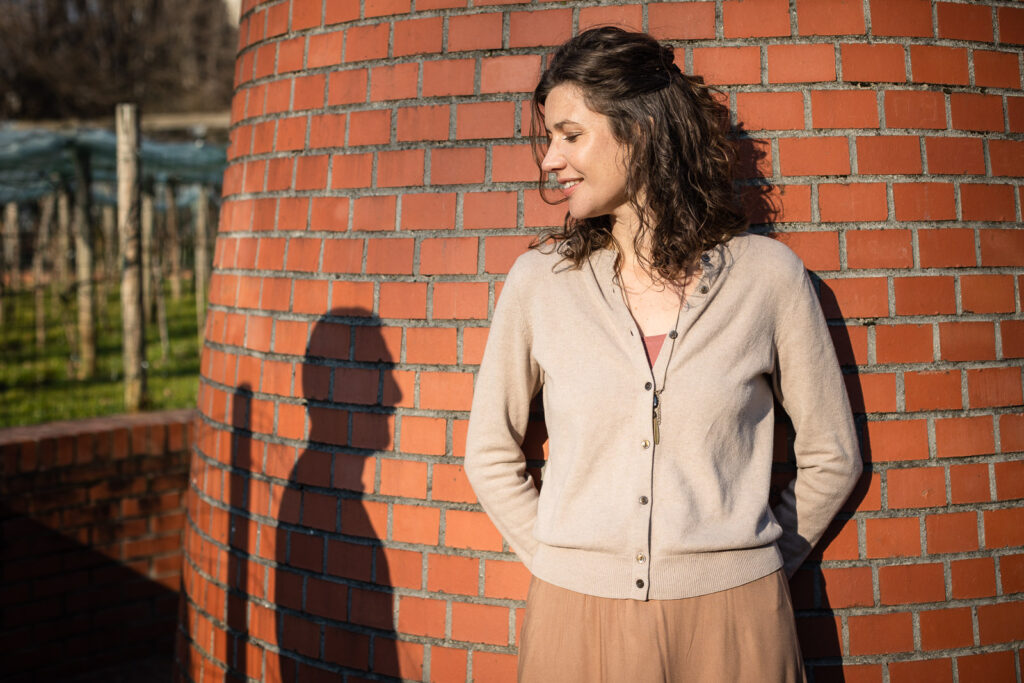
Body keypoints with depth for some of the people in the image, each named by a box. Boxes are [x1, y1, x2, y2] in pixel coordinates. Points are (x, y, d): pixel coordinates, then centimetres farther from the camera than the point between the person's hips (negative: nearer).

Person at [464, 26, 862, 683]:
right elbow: (491, 454, 9)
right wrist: (559, 565, 4)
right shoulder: (541, 279, -1)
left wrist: (746, 567, 4)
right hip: (577, 616, 1)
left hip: (731, 625, -1)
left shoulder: (767, 274, -4)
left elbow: (832, 457, 5)